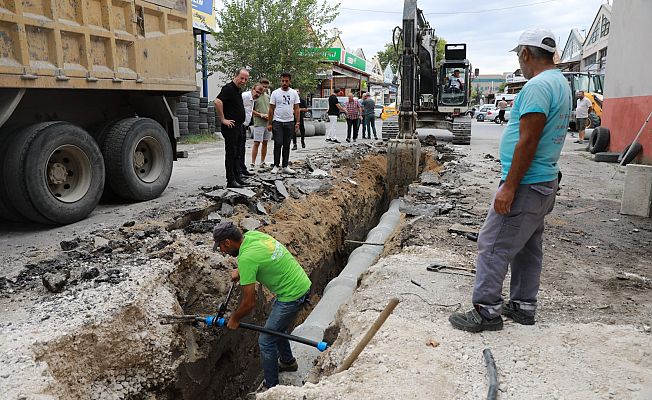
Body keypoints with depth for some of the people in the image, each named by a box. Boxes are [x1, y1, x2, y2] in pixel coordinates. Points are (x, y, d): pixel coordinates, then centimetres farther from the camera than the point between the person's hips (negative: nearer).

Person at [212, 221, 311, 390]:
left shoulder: (246, 258, -26)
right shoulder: (252, 234, -1)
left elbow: (249, 303, -20)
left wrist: (235, 319, -2)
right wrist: (240, 271, 12)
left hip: (292, 296, -9)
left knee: (266, 342, 1)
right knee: (276, 327, 29)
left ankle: (271, 387, 16)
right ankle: (287, 361, 50)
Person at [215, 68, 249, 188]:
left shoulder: (238, 90, 16)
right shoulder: (228, 88, -14)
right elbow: (217, 101, -29)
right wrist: (223, 119, -24)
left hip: (238, 127, 10)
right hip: (230, 127, -10)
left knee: (236, 153, 15)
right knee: (230, 153, -6)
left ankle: (237, 176, 24)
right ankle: (231, 180, -2)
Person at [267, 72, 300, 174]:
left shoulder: (294, 93, 5)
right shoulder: (275, 93, -1)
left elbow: (296, 108, 5)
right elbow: (271, 109, 0)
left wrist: (297, 122, -4)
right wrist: (269, 123, -4)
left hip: (289, 122, 3)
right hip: (277, 122, -2)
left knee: (286, 145, 8)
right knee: (278, 144, -5)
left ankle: (285, 166, 14)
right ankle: (276, 166, 4)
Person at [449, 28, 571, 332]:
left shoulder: (537, 86, -18)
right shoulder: (561, 83, 15)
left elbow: (528, 141, -24)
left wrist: (509, 187, -22)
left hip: (525, 186, -10)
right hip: (545, 182, 10)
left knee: (493, 247, -4)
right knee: (528, 248, 16)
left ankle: (486, 311, 2)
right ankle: (523, 306, 27)